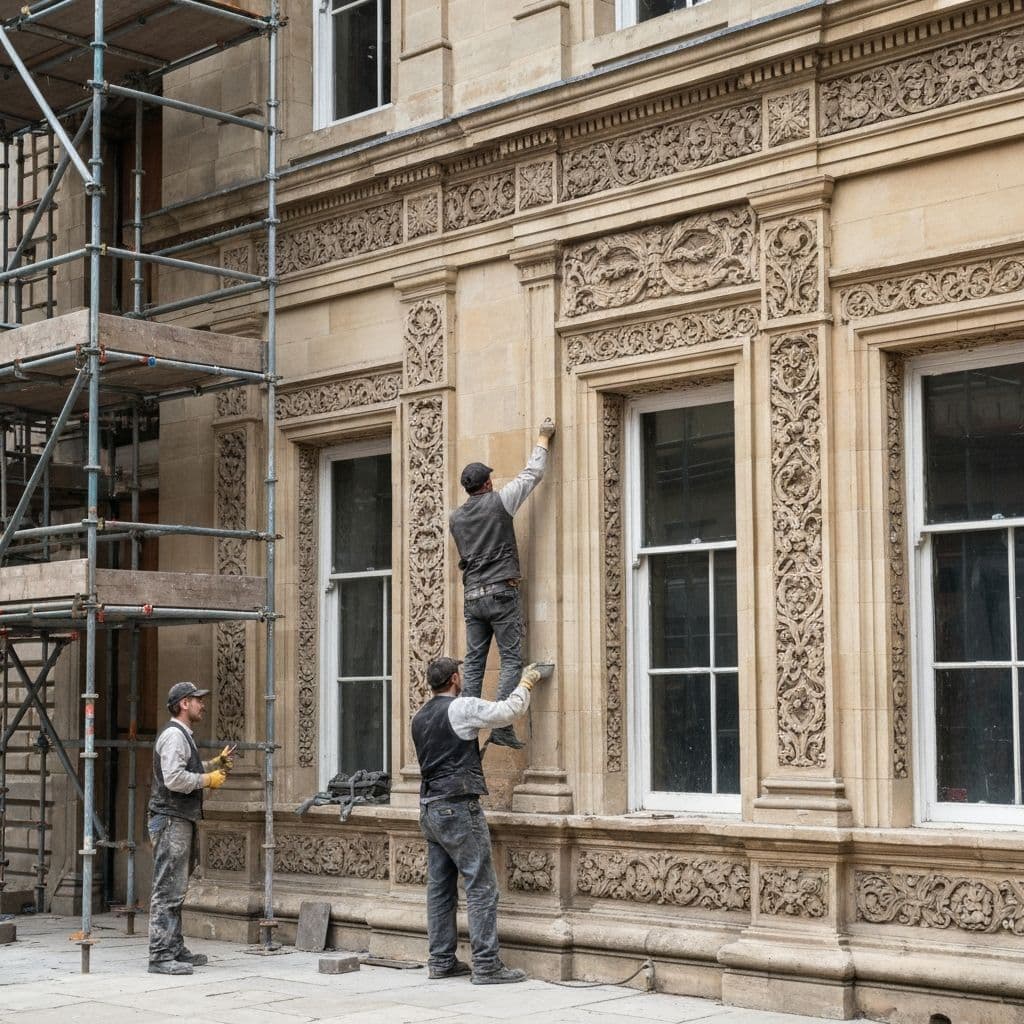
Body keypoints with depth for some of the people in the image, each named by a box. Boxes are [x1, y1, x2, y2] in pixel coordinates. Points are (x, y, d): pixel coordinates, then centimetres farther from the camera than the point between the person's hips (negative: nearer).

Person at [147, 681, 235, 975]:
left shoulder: (183, 736, 19)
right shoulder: (174, 735, -14)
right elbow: (174, 779, -24)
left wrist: (217, 763, 19)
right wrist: (208, 779, -13)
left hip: (181, 821, 11)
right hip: (171, 821, -11)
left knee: (175, 891, 15)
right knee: (168, 891, -10)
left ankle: (175, 950, 22)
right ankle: (160, 956, -10)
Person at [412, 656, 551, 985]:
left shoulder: (420, 717, 14)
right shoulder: (461, 708, -11)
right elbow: (510, 710, -11)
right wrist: (527, 681, 6)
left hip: (430, 810, 9)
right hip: (458, 808, -9)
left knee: (440, 888, 11)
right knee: (481, 887, -6)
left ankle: (441, 961, 14)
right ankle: (486, 965, -8)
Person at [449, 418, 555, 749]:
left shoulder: (455, 517, 12)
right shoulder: (499, 501, -2)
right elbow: (532, 474, 5)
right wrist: (543, 439, 20)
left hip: (472, 595, 5)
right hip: (501, 592, -5)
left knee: (473, 663, 6)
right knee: (511, 659, -5)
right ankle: (502, 728, -14)